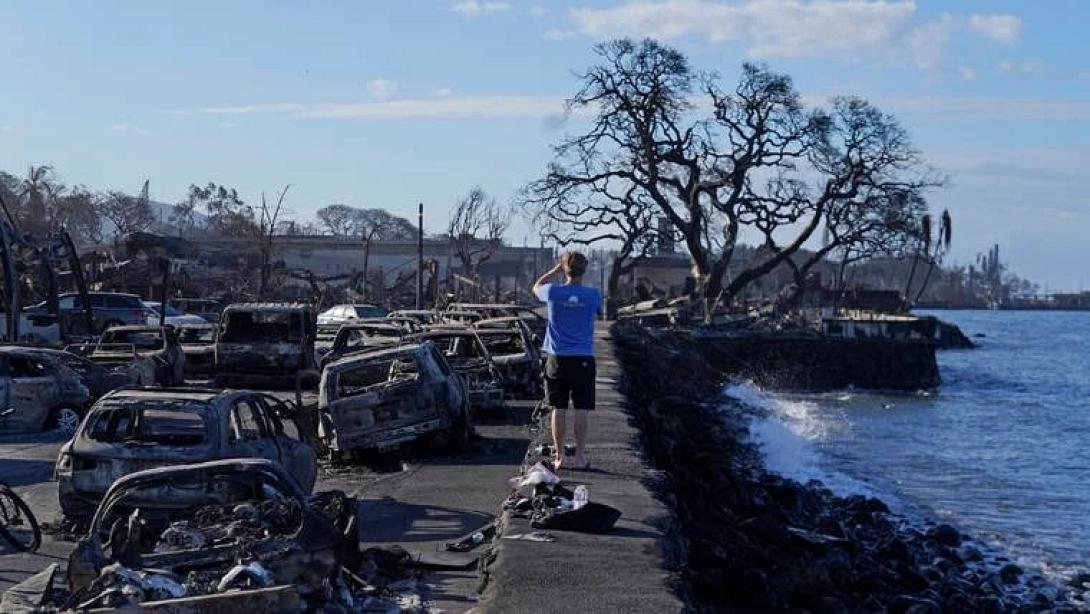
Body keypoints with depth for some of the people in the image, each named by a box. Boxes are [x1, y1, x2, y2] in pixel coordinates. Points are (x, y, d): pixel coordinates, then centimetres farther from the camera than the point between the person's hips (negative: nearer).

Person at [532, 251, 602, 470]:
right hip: (584, 359, 0)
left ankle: (559, 456, 7)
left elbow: (536, 286, 17)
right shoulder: (593, 295, -5)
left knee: (558, 409, 5)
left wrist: (556, 269, 18)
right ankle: (580, 456, 3)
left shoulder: (554, 292, -6)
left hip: (558, 358, 0)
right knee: (582, 409, 3)